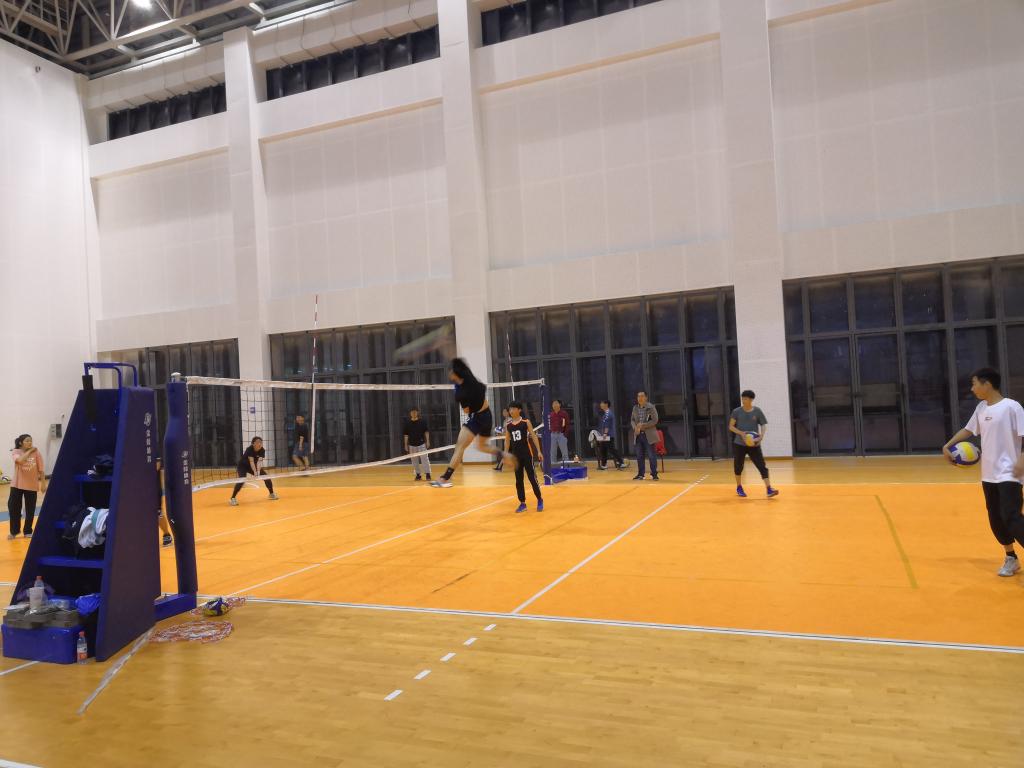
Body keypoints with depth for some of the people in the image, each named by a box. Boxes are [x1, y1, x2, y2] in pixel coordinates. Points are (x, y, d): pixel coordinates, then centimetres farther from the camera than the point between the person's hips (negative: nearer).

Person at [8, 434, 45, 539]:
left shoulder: (36, 453, -4)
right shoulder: (15, 452, -4)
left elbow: (41, 470, -1)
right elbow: (21, 460, -28)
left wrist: (43, 484, -2)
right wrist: (29, 451, -19)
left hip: (32, 485, 0)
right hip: (17, 485, 0)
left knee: (30, 510, 6)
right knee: (13, 507, 3)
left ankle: (28, 531, 21)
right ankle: (14, 531, 20)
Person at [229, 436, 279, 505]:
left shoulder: (262, 450, -19)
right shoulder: (249, 449, -31)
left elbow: (260, 461, -30)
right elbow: (251, 461, -40)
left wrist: (258, 472, -44)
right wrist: (255, 472, -52)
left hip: (254, 466, 5)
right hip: (243, 466, -5)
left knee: (266, 476, -1)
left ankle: (272, 494, 18)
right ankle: (232, 498, -25)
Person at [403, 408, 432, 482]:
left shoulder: (422, 422, -2)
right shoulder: (407, 423, 1)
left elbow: (426, 432, 2)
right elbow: (405, 435, 5)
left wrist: (427, 441, -5)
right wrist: (406, 445, 4)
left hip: (421, 444, -2)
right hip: (412, 445, 2)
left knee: (425, 459, -7)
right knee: (414, 461, 6)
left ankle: (427, 474, -3)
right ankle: (418, 475, 15)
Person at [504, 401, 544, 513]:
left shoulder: (526, 422, -5)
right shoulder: (508, 425, 5)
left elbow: (534, 436, -5)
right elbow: (507, 441, 12)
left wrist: (539, 451, -10)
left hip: (527, 454, -4)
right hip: (516, 455, 4)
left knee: (532, 477, -1)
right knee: (518, 480, 7)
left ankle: (539, 500, 14)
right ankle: (522, 503, 15)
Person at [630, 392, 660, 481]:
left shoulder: (651, 407, -6)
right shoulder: (635, 408, 10)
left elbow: (655, 420, -11)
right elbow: (632, 420, 14)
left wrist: (642, 425, -17)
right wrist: (635, 427, -7)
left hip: (649, 435, -5)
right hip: (638, 435, 5)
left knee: (651, 455, -2)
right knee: (639, 456, 8)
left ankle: (654, 474, 4)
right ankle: (640, 474, 16)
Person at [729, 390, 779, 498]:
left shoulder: (757, 411, -2)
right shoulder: (737, 411, -3)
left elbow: (764, 425, 0)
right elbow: (731, 426, -1)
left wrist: (761, 436, -19)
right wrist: (741, 433, -18)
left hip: (754, 444, 0)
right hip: (739, 444, 0)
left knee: (762, 466, -11)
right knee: (738, 466, 11)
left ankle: (769, 489, -16)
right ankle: (739, 488, 31)